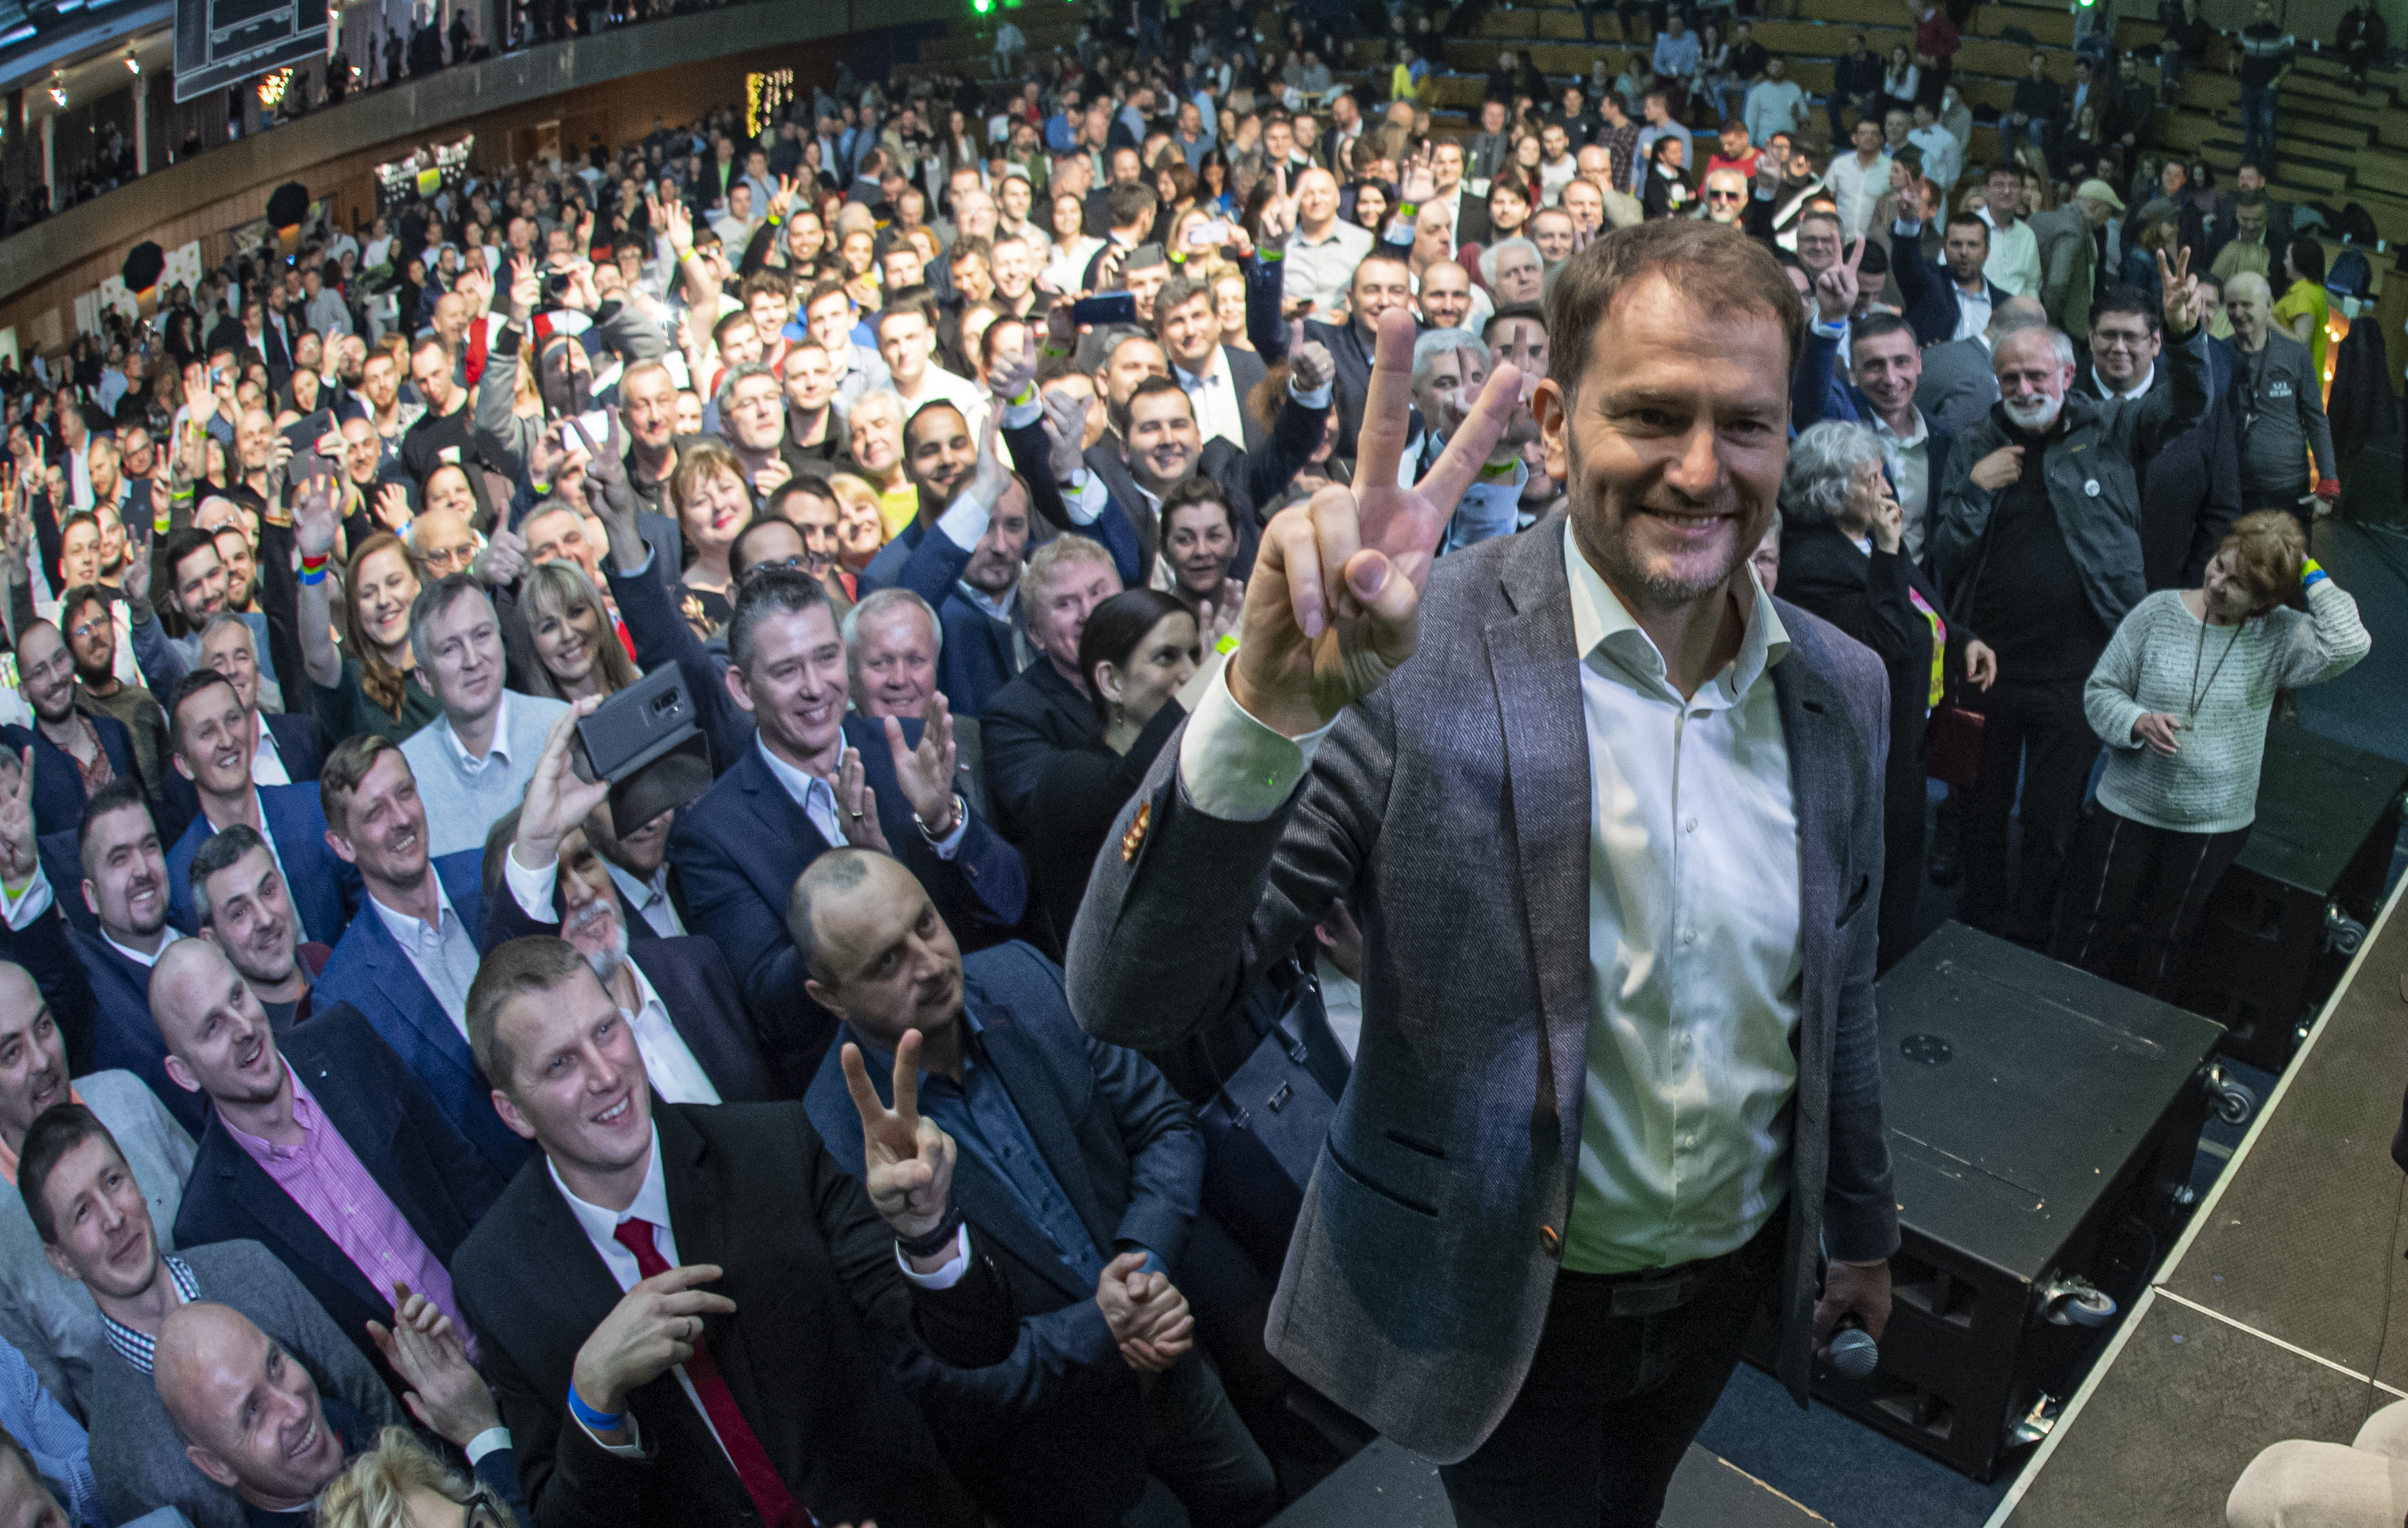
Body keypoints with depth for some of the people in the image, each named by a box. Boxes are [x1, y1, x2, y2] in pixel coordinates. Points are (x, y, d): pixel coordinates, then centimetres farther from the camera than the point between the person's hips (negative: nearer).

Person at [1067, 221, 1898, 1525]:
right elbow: (1128, 1000, -31)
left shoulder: (1841, 687, -5)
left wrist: (1863, 1231, 18)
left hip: (1731, 1280, 5)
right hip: (1497, 1303, -5)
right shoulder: (1410, 655, -25)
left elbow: (1838, 1001, 8)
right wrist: (1266, 704, -46)